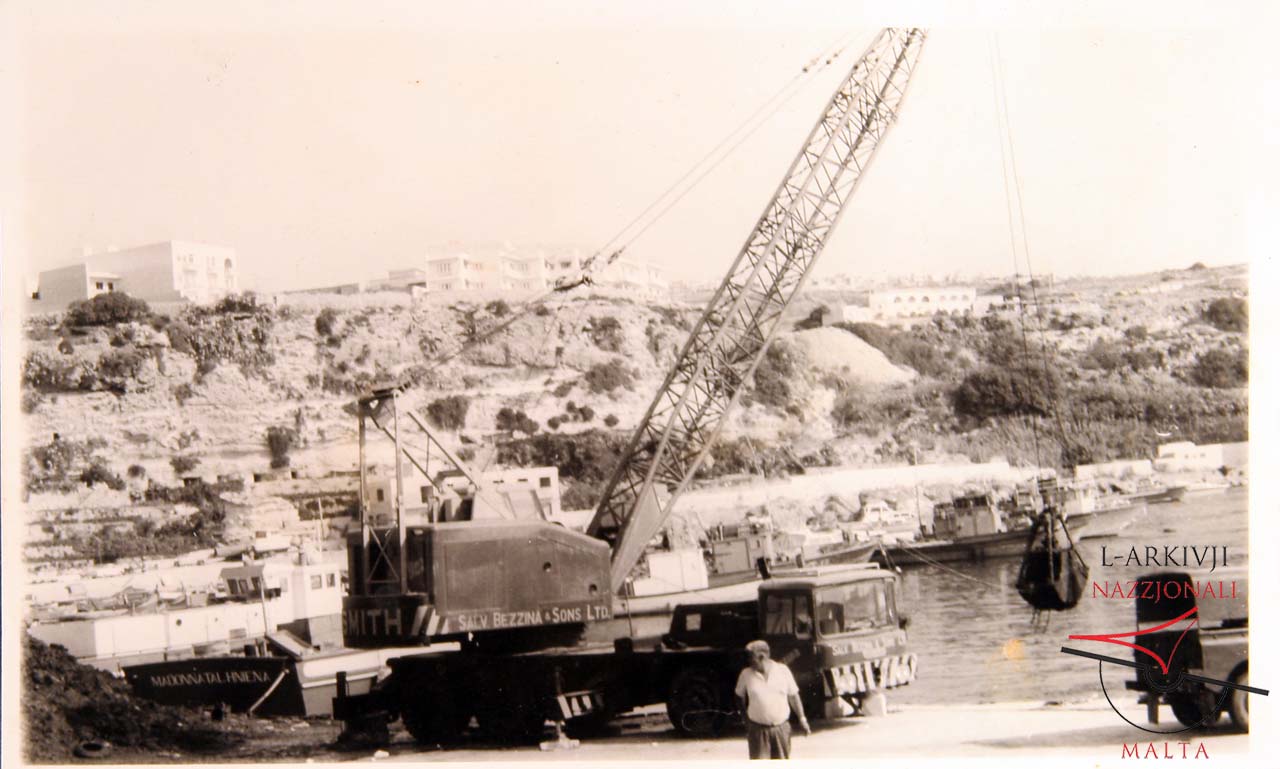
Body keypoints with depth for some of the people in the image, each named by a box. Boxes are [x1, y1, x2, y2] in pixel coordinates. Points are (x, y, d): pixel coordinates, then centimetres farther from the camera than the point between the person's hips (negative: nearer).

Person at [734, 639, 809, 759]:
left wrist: (802, 718, 6)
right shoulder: (746, 674, -5)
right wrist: (745, 717, 3)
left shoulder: (783, 670, -3)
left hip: (781, 728, 1)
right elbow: (740, 697, 8)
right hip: (758, 730, -1)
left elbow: (793, 696, 5)